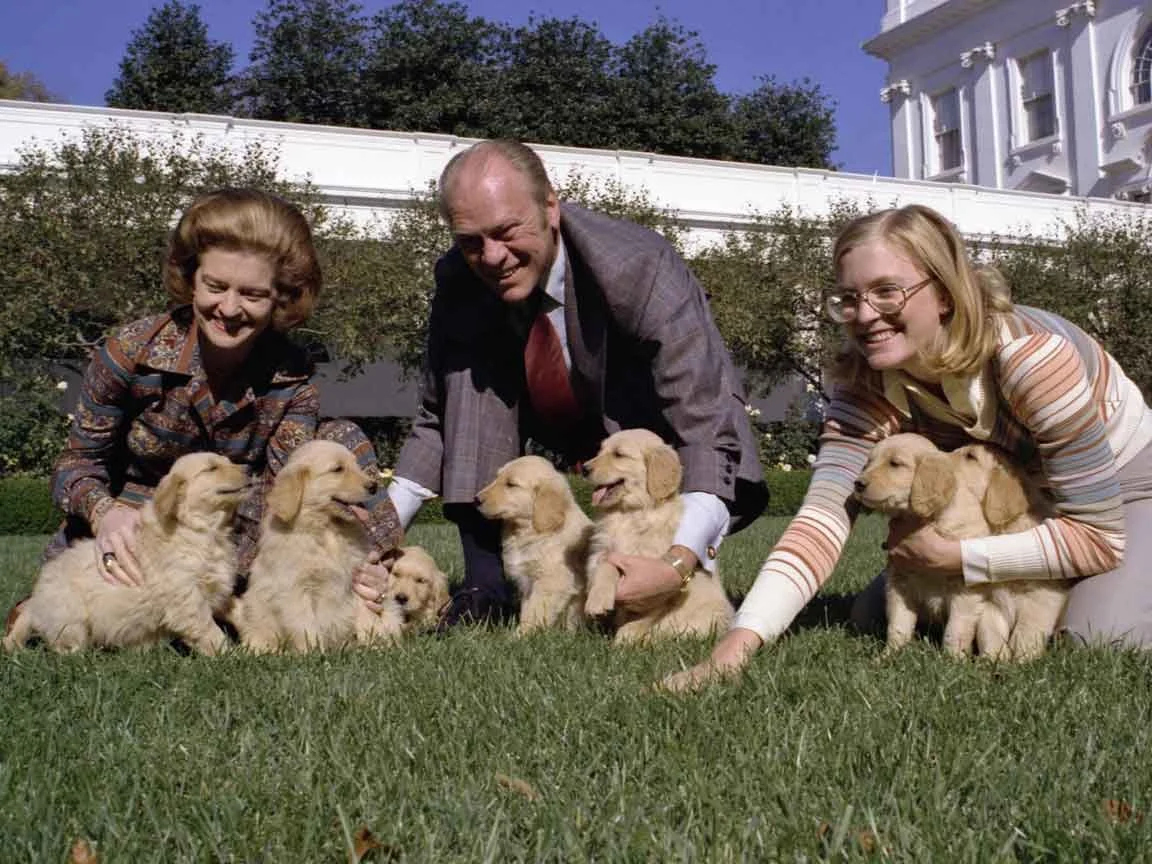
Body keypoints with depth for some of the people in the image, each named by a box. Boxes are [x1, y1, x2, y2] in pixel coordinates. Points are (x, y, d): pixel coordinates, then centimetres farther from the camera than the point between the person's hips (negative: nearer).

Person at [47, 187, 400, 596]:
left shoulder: (291, 377, -12)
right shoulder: (131, 351, -17)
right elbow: (78, 461, -8)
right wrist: (103, 513, -35)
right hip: (129, 540, -2)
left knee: (343, 440, -15)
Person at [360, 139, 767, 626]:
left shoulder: (641, 270, -34)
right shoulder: (459, 282, -19)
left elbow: (709, 428, -38)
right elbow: (438, 419, -7)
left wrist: (679, 564, -53)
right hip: (566, 418, 4)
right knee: (468, 366, -21)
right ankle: (485, 588, -19)